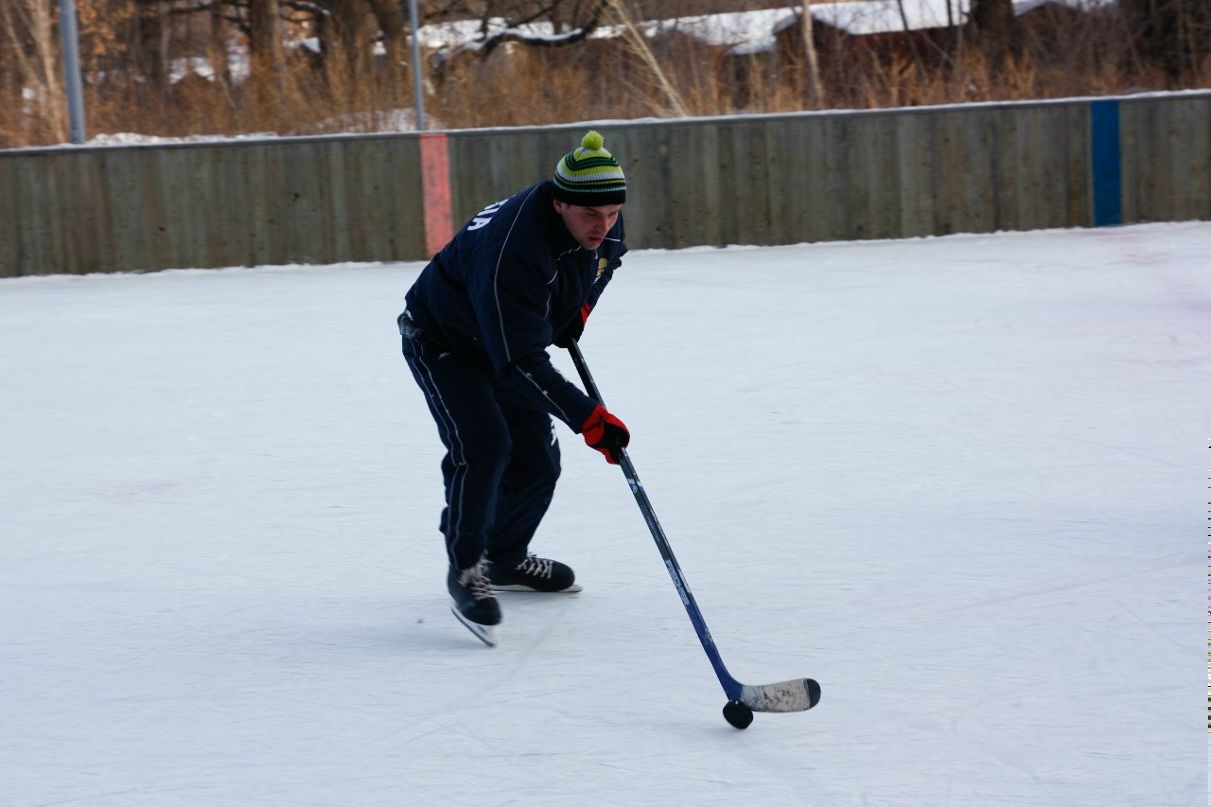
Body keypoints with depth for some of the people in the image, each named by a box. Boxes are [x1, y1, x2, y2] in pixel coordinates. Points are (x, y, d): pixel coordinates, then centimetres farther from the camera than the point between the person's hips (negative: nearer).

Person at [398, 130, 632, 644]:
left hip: (513, 341, 7)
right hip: (442, 343, -7)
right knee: (483, 447, -24)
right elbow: (520, 362, -43)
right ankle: (465, 568, -6)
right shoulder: (511, 249, -42)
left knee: (537, 461, 5)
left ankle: (505, 559, 30)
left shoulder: (604, 228, -17)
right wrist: (585, 417, -49)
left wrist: (578, 310, 1)